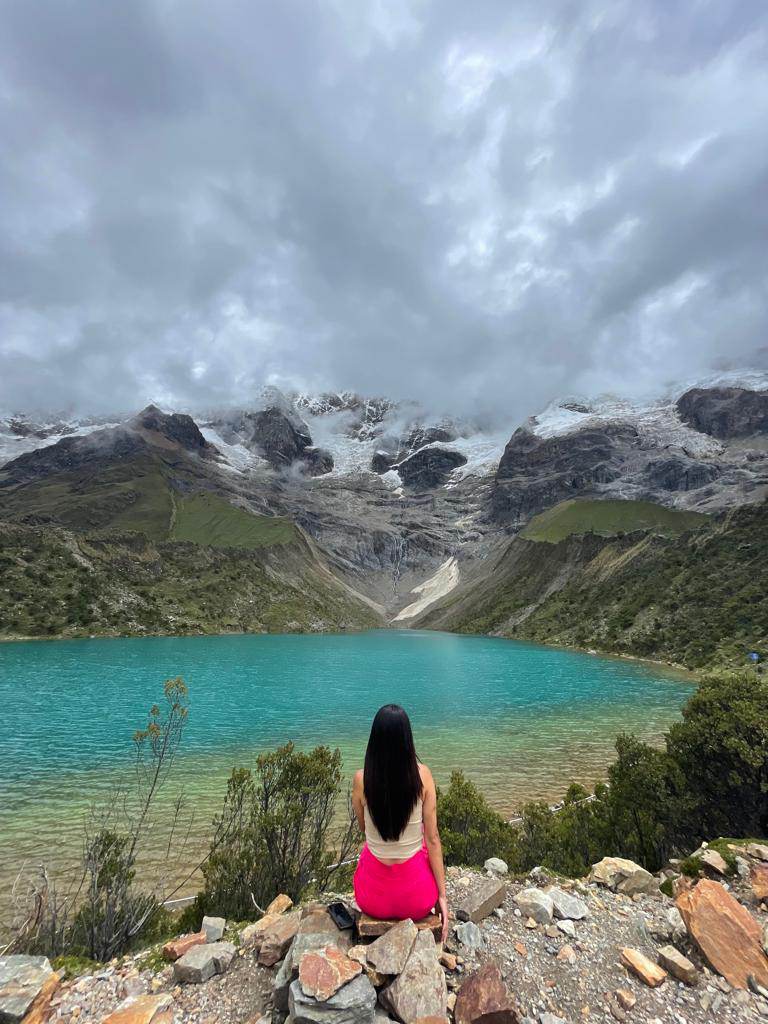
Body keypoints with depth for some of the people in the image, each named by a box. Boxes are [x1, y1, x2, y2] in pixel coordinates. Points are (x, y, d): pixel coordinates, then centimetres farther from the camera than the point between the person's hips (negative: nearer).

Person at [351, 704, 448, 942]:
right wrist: (442, 895, 2)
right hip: (417, 900, 0)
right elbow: (433, 839, -10)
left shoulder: (361, 779, -17)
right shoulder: (422, 775, -18)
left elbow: (363, 828, 2)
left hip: (373, 900, 0)